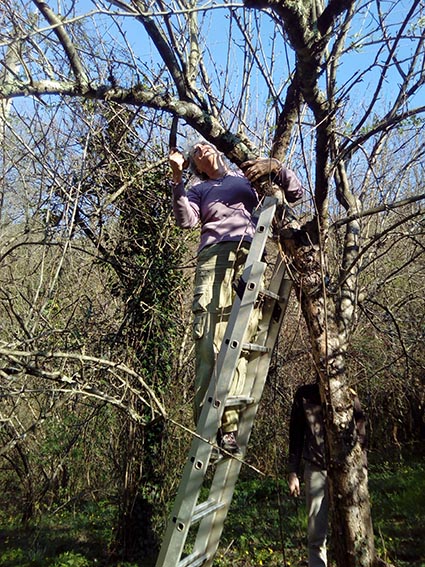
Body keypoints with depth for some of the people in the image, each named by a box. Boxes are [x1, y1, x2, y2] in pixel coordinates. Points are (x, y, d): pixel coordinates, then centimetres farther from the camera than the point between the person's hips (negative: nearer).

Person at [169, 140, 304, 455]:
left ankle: (228, 424, -18)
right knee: (210, 338, -17)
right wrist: (177, 177, 0)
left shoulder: (248, 176, 30)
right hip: (215, 257, 0)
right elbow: (186, 220, 5)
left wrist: (275, 167, 11)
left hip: (252, 258, 1)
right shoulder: (198, 190, 27)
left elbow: (296, 192, 27)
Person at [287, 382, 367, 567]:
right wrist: (293, 472, 7)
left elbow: (361, 436, 4)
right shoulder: (304, 395, 3)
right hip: (315, 470, 1)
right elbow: (296, 436, 9)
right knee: (315, 532, 3)